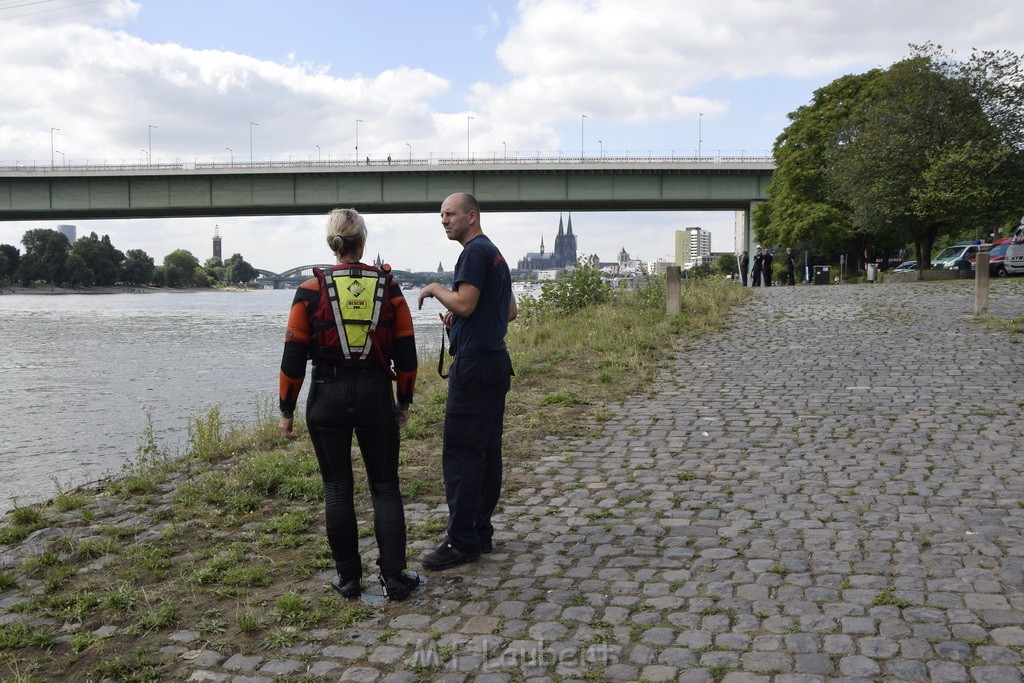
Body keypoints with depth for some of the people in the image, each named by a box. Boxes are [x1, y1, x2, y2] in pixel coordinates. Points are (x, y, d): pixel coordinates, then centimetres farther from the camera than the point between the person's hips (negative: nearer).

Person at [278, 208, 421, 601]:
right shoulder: (389, 288, 0)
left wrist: (287, 410, 4)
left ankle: (349, 578, 17)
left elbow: (294, 356, -3)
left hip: (327, 398, -1)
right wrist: (404, 401, 13)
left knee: (337, 489, 10)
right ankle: (394, 577, 8)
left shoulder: (311, 291, -4)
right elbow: (406, 352, 3)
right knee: (385, 487, 10)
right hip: (375, 396, 1)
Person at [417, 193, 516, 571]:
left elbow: (464, 303, -21)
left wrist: (434, 288, -4)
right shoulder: (495, 254, 20)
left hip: (474, 365, -11)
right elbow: (511, 311, 23)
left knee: (461, 454, -8)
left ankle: (462, 542, -5)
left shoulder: (476, 252, -11)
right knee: (487, 451, 11)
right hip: (496, 362, 11)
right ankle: (481, 532, 18)